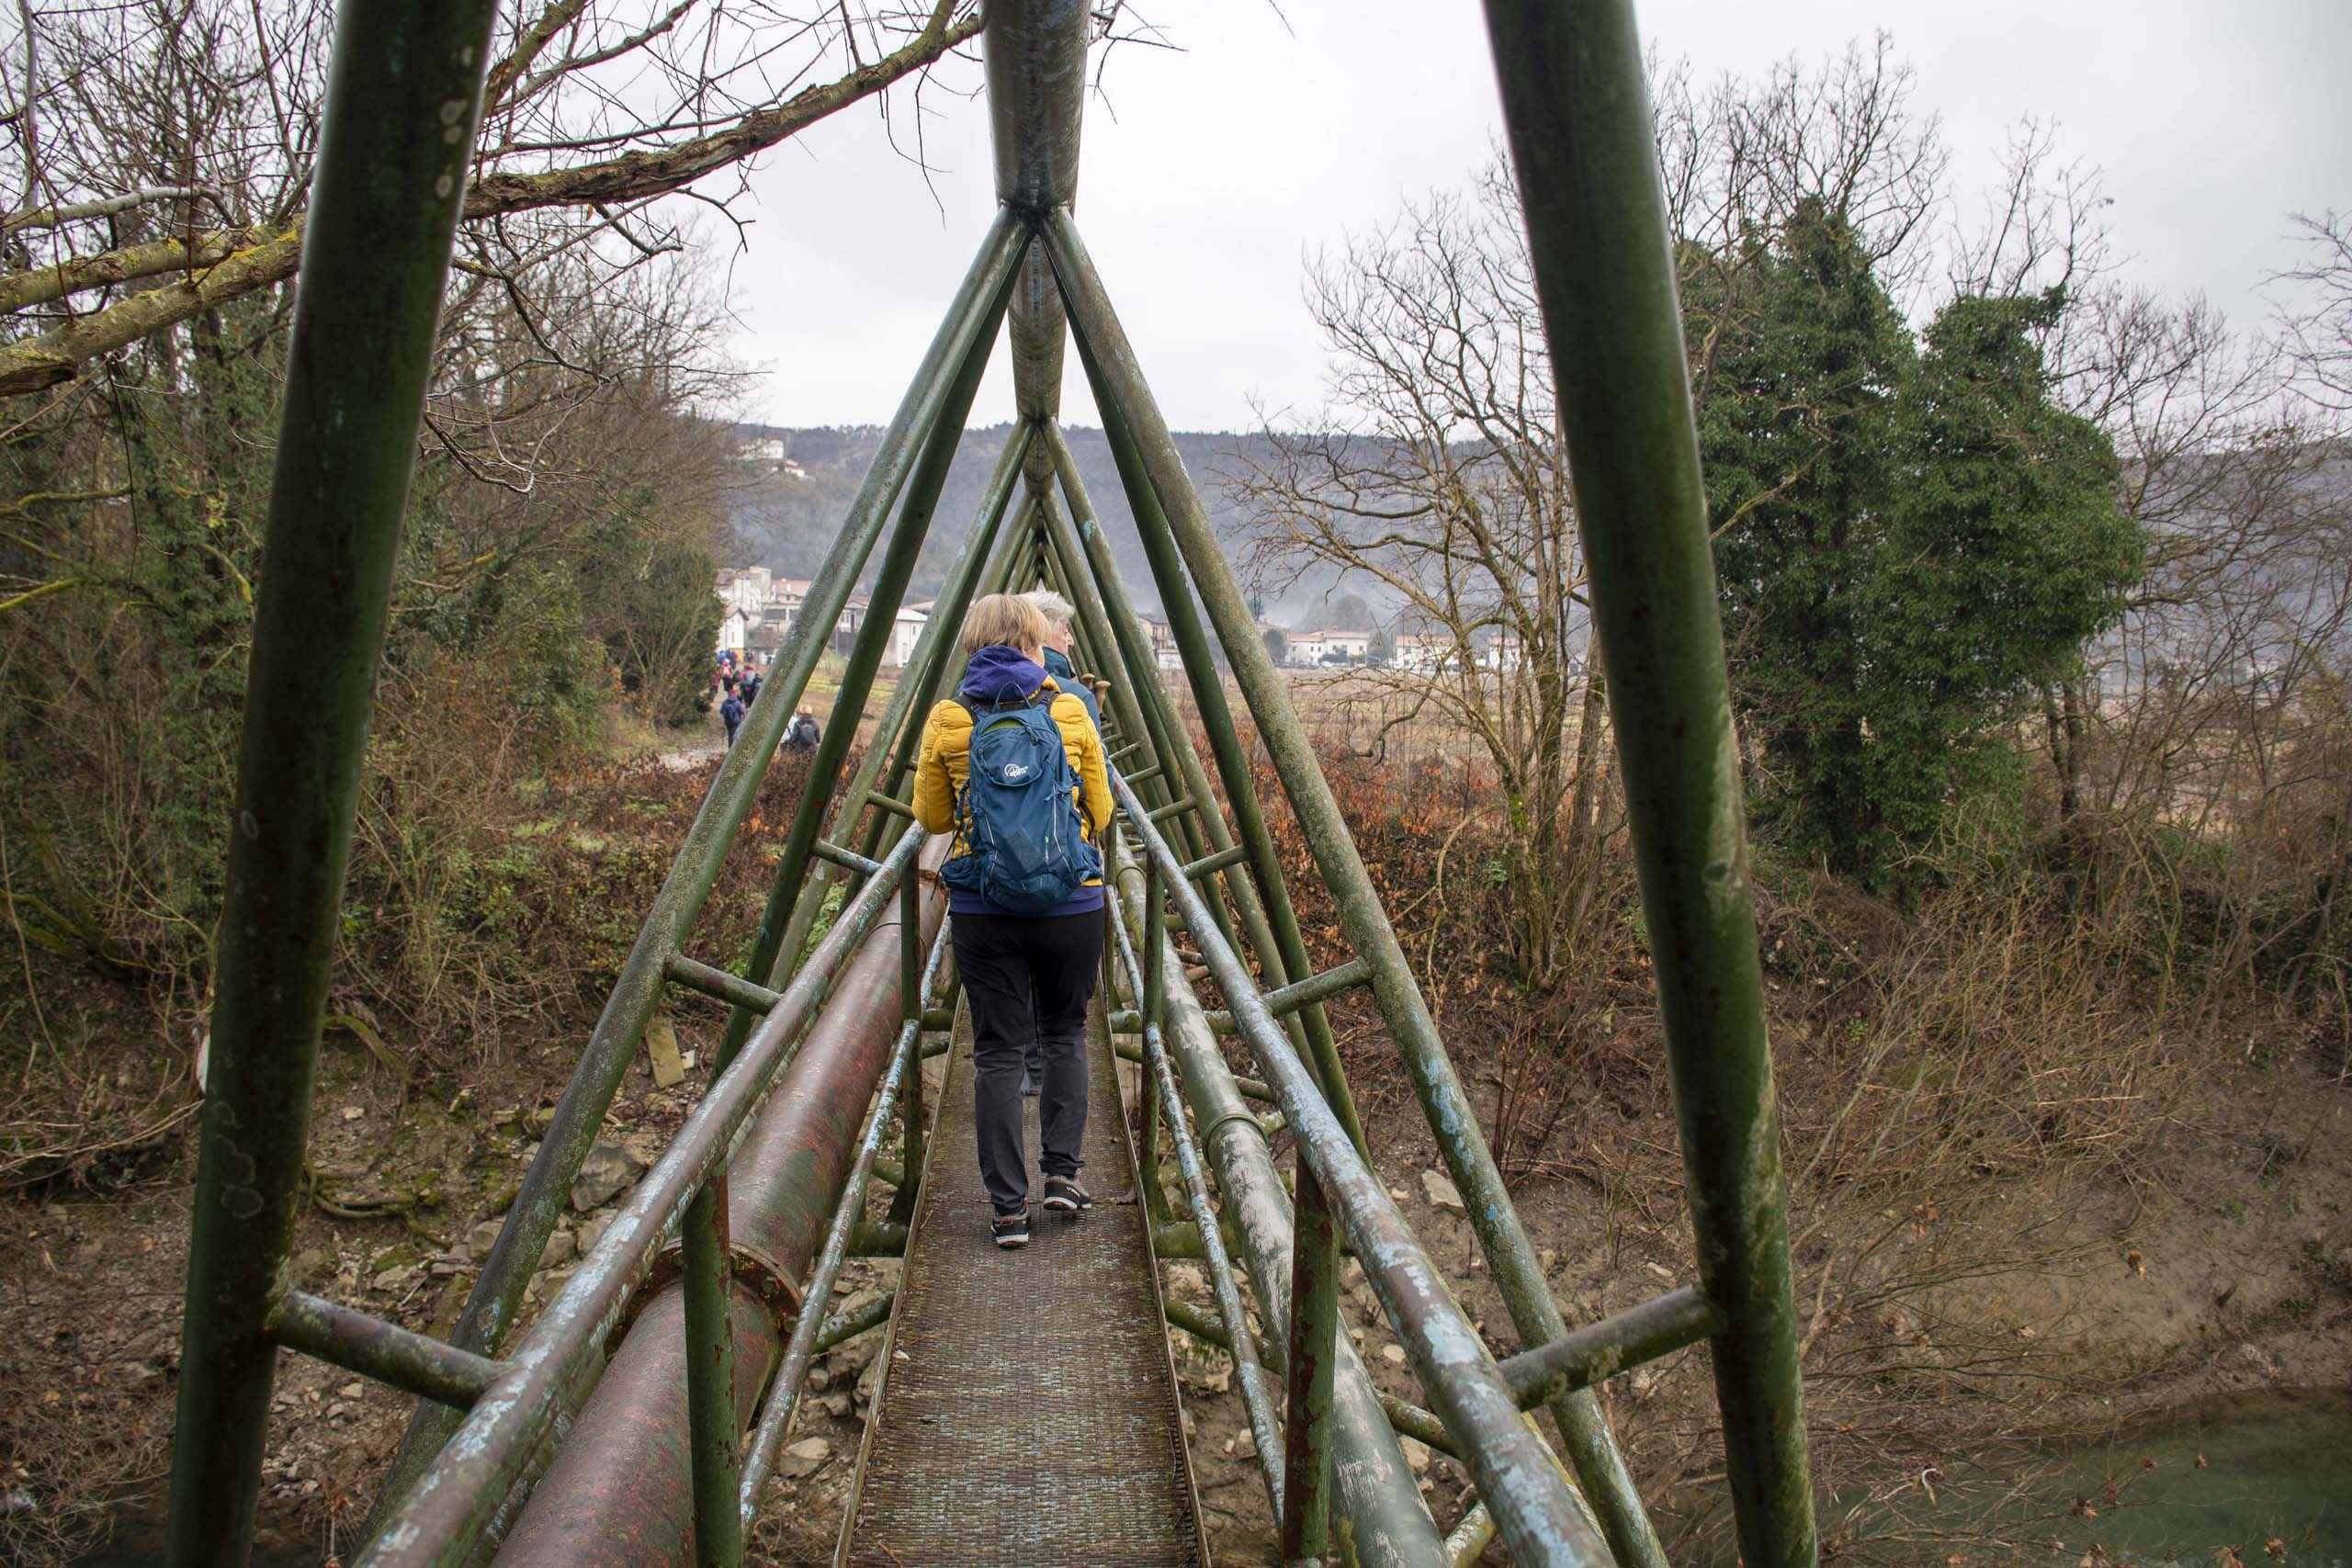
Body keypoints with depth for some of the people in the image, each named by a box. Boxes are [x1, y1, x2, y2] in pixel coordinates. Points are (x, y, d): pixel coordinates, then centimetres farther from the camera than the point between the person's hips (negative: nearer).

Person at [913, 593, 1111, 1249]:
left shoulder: (948, 718, 0)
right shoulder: (1071, 711, 0)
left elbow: (931, 817, 9)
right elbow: (1100, 811, 8)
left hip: (982, 911, 0)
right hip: (1072, 903, 0)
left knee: (998, 1051, 7)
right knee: (1065, 1034, 19)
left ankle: (1009, 1206, 8)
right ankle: (1063, 1168, 10)